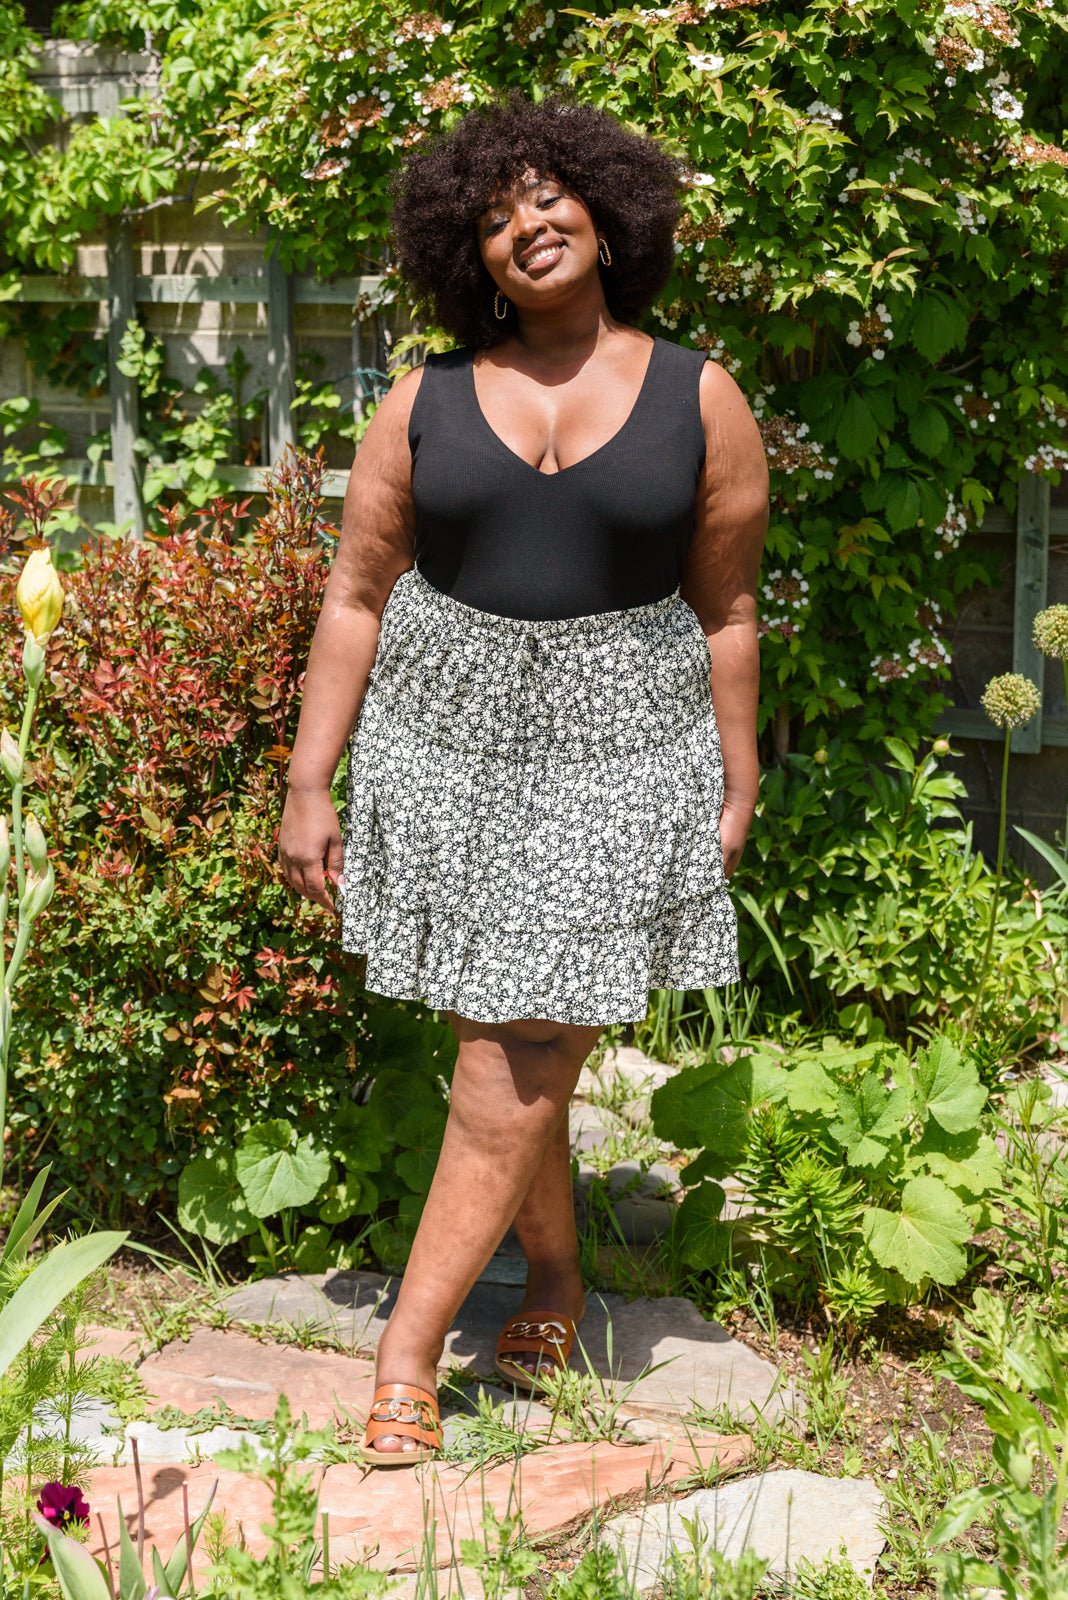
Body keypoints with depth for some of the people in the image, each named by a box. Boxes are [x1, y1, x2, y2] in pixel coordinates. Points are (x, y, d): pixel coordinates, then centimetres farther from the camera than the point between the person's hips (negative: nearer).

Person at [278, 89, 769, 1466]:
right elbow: (355, 598, 4)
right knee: (515, 1051, 11)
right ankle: (556, 1278, 33)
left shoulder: (700, 401, 0)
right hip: (442, 743, 2)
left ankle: (407, 1352, 4)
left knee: (515, 1065, -5)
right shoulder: (427, 401, 3)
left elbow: (725, 610, 5)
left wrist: (735, 790, 5)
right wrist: (310, 786, 0)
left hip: (614, 759, -2)